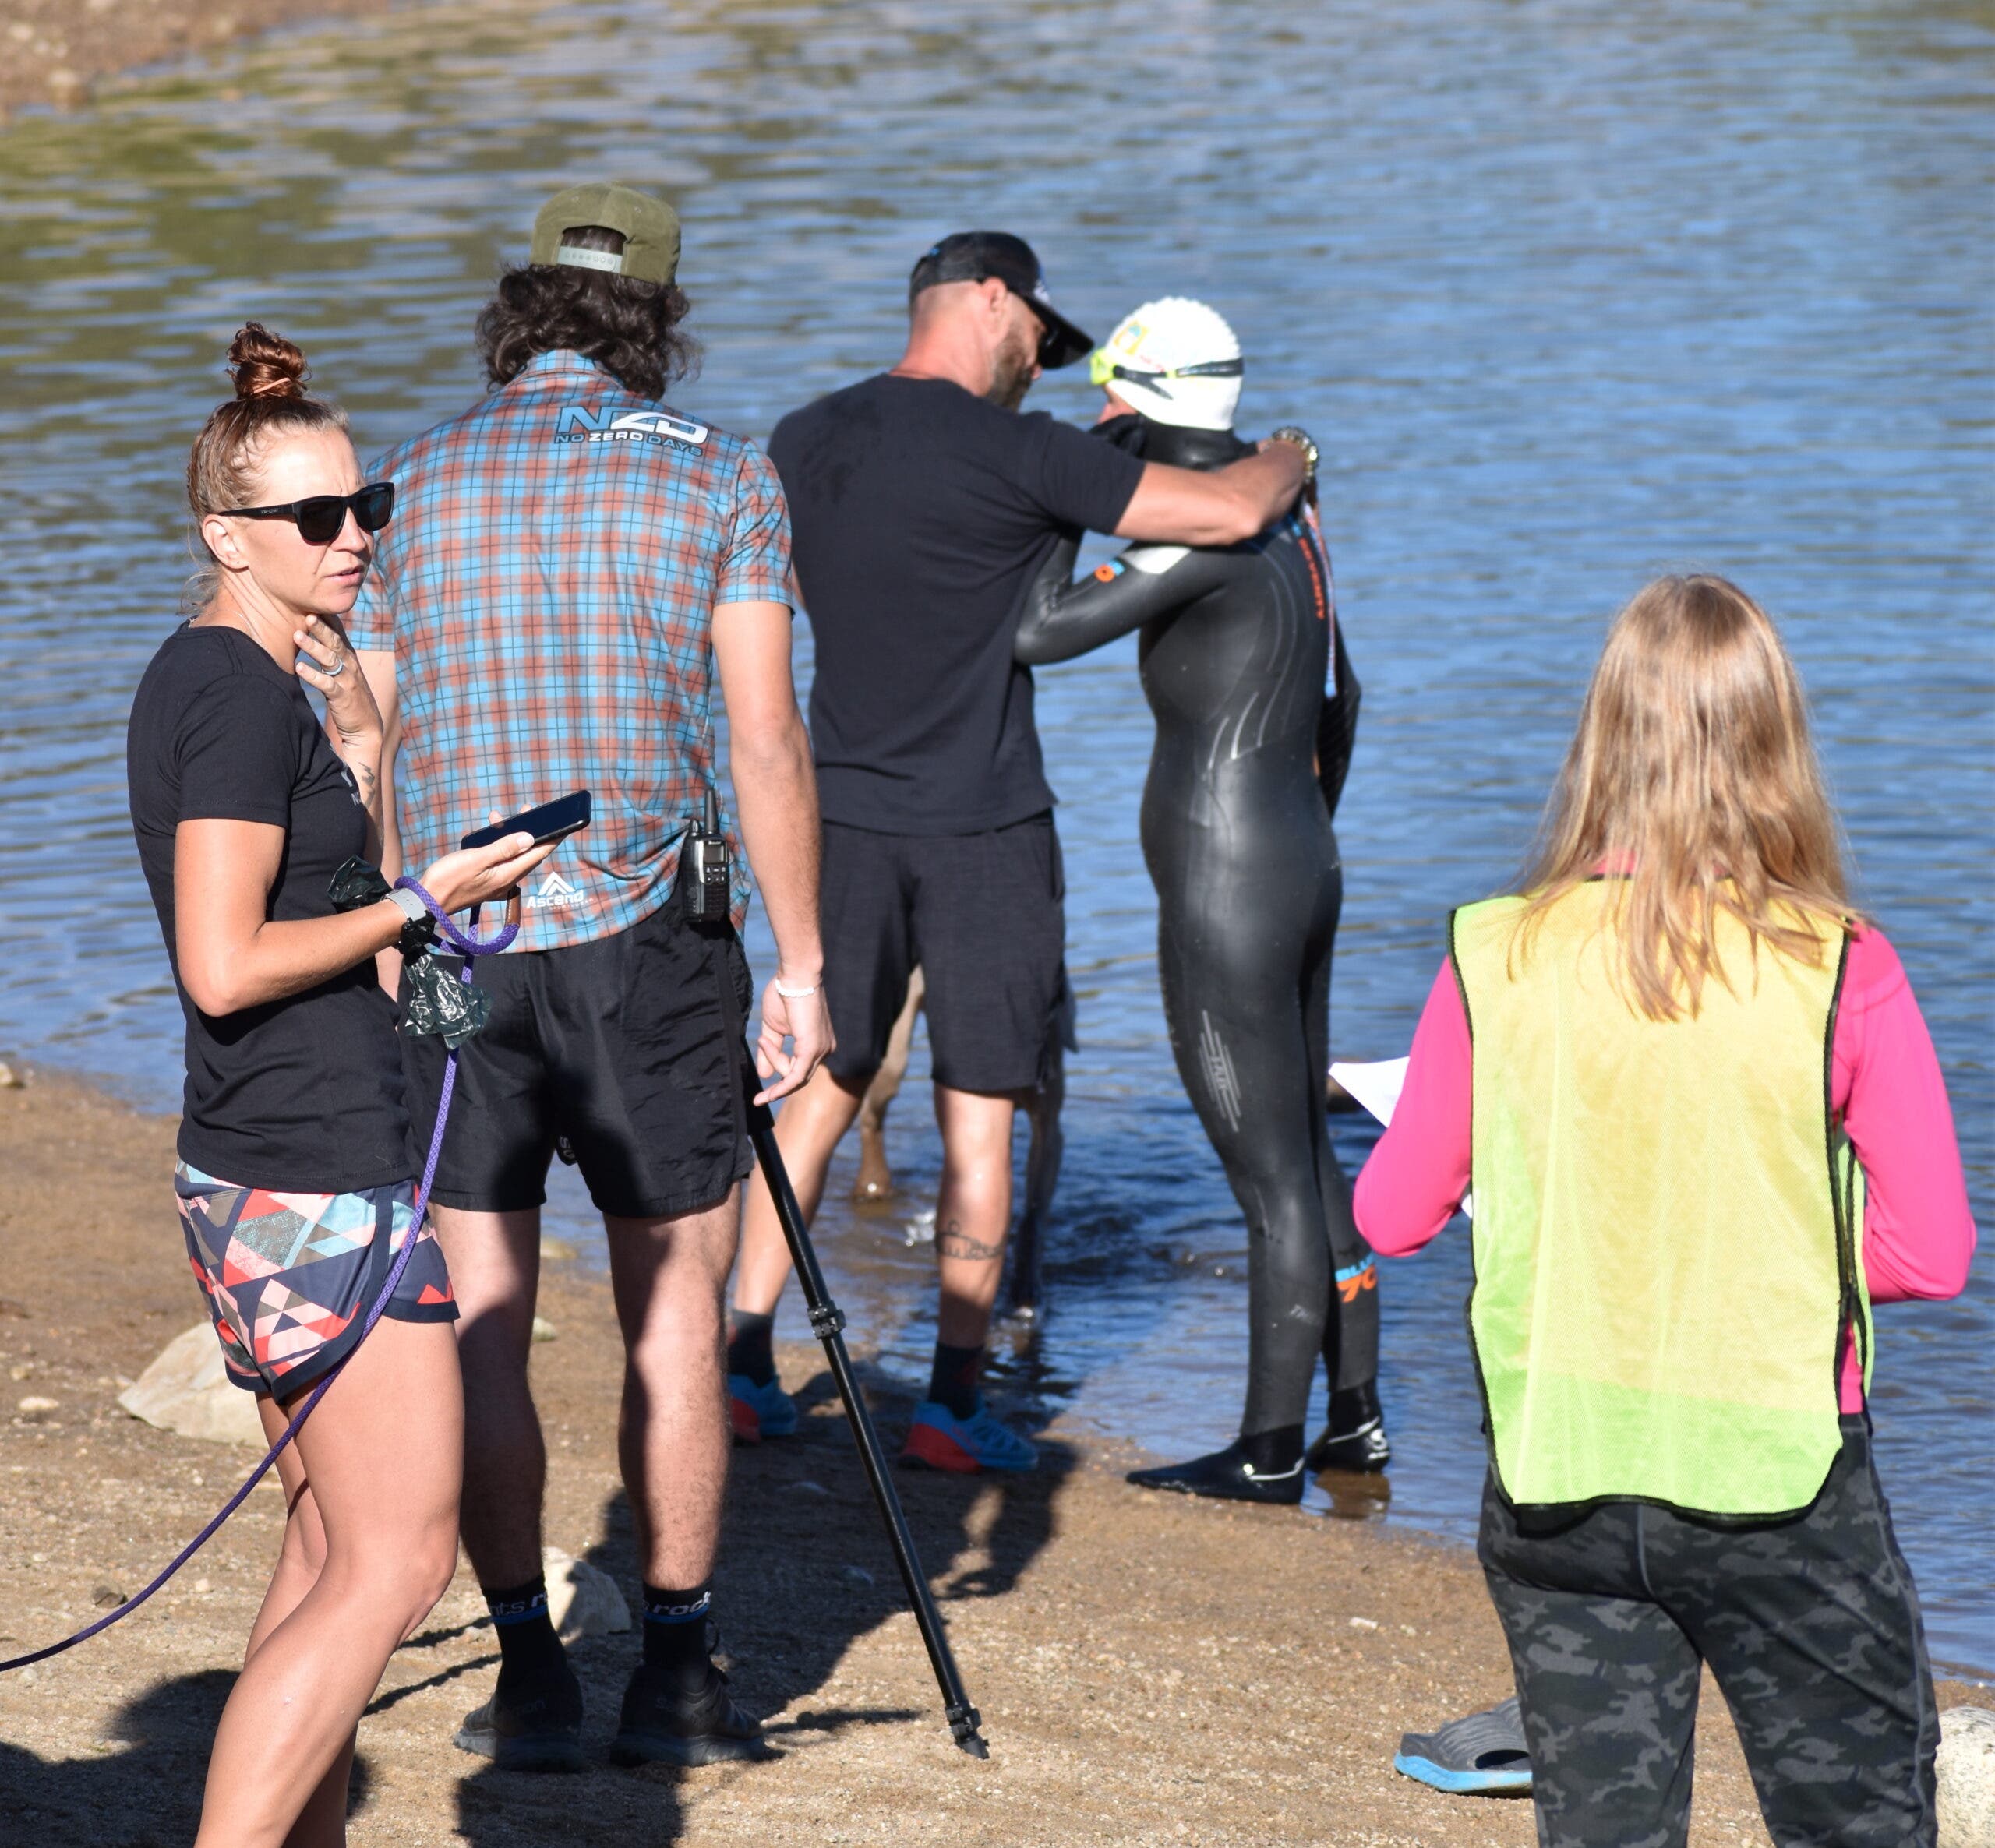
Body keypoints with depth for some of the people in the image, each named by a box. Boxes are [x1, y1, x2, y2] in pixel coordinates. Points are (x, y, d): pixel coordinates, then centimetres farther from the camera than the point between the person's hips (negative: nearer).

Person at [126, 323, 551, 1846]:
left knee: (332, 1543, 16)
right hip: (323, 1179, -10)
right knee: (396, 1561, -8)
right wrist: (428, 899, -13)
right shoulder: (242, 692, -16)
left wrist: (360, 748, 10)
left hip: (250, 1170, 10)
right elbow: (226, 965, -22)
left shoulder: (207, 677, 14)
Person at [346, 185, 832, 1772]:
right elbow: (765, 747, -5)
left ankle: (531, 1676, 9)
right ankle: (677, 1672, 10)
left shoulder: (409, 486, 7)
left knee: (482, 1321, 8)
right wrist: (801, 964, 1)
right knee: (674, 1309, 8)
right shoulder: (719, 475, 0)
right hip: (645, 943, -1)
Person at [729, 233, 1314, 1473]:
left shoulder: (805, 444, 5)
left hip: (846, 815, 5)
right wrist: (1291, 458, 9)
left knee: (820, 1092, 15)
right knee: (979, 1119, 2)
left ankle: (744, 1356, 13)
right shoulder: (1016, 456, -14)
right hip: (982, 828, -5)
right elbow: (1228, 512, -16)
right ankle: (955, 1402, 4)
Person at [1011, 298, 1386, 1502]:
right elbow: (1337, 694, 22)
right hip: (1303, 865, 10)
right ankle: (1357, 1418, 24)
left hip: (1225, 889, -9)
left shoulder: (1203, 533, -18)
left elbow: (1040, 632, -23)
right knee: (1306, 1153, 17)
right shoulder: (1283, 512, 11)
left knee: (1271, 1171, -2)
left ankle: (1273, 1449, 6)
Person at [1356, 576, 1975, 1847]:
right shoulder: (1843, 976, -11)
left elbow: (1393, 1216, 3)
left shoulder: (1494, 963, -6)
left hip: (1560, 1480, 2)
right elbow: (1933, 1251, -7)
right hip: (1779, 1476, -2)